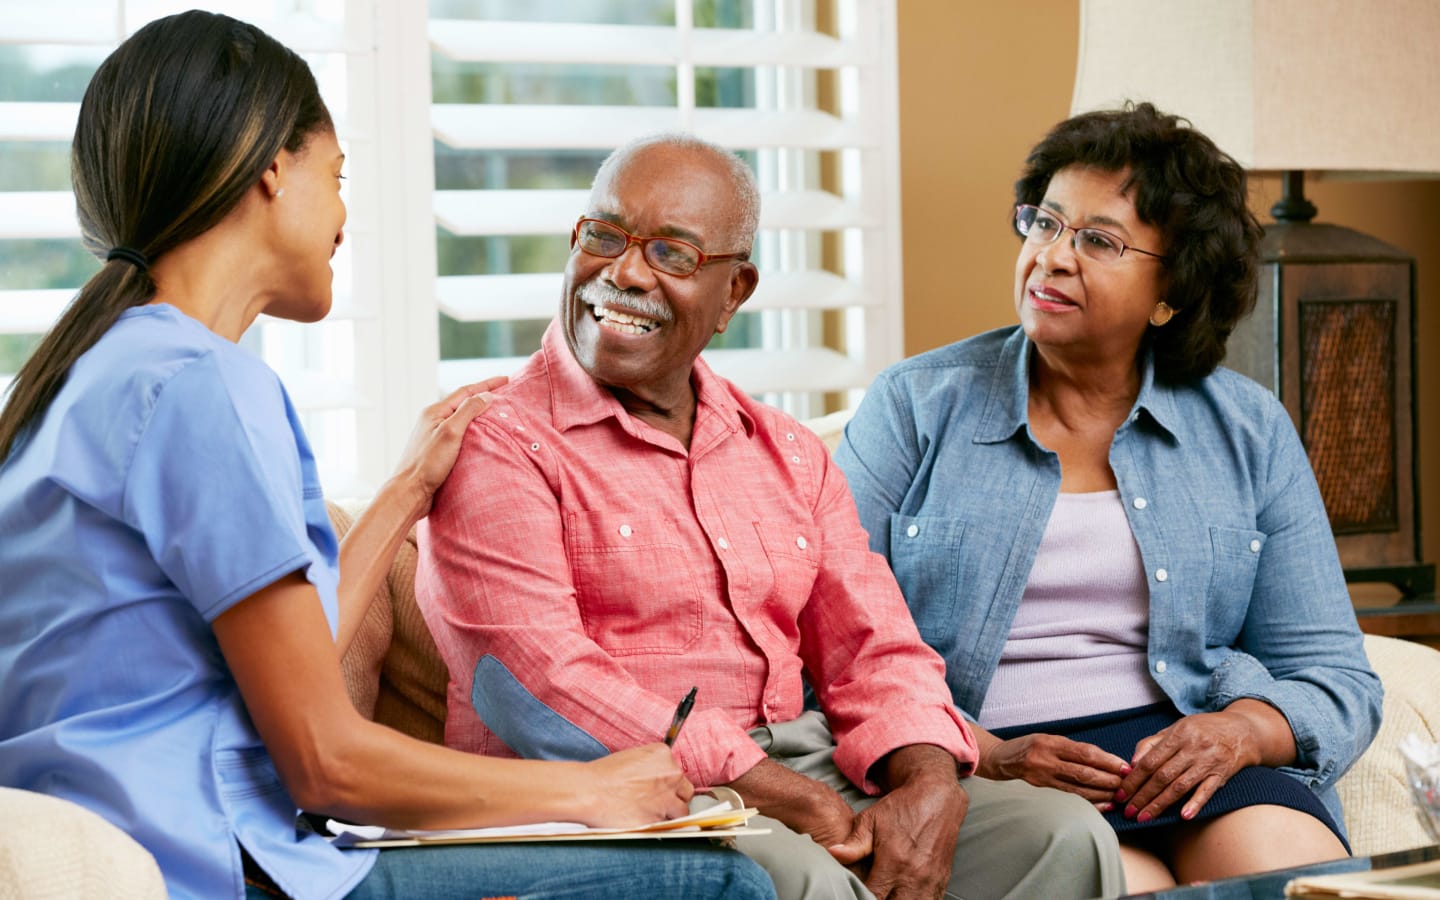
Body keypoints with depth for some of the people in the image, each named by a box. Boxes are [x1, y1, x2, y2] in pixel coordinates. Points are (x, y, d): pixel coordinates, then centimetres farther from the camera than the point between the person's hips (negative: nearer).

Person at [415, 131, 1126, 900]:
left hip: (807, 774, 7)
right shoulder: (496, 446, -2)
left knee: (1061, 834, -14)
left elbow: (873, 654, 14)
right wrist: (781, 794, -20)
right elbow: (537, 689, -15)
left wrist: (929, 786, -11)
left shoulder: (789, 454, 20)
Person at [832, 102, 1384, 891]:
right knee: (1121, 885, -34)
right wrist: (983, 757, -16)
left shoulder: (1250, 432, 14)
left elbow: (1334, 679, 12)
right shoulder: (915, 407, 8)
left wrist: (1241, 730, -11)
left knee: (1288, 861, -30)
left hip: (1176, 748, 3)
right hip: (975, 768, -2)